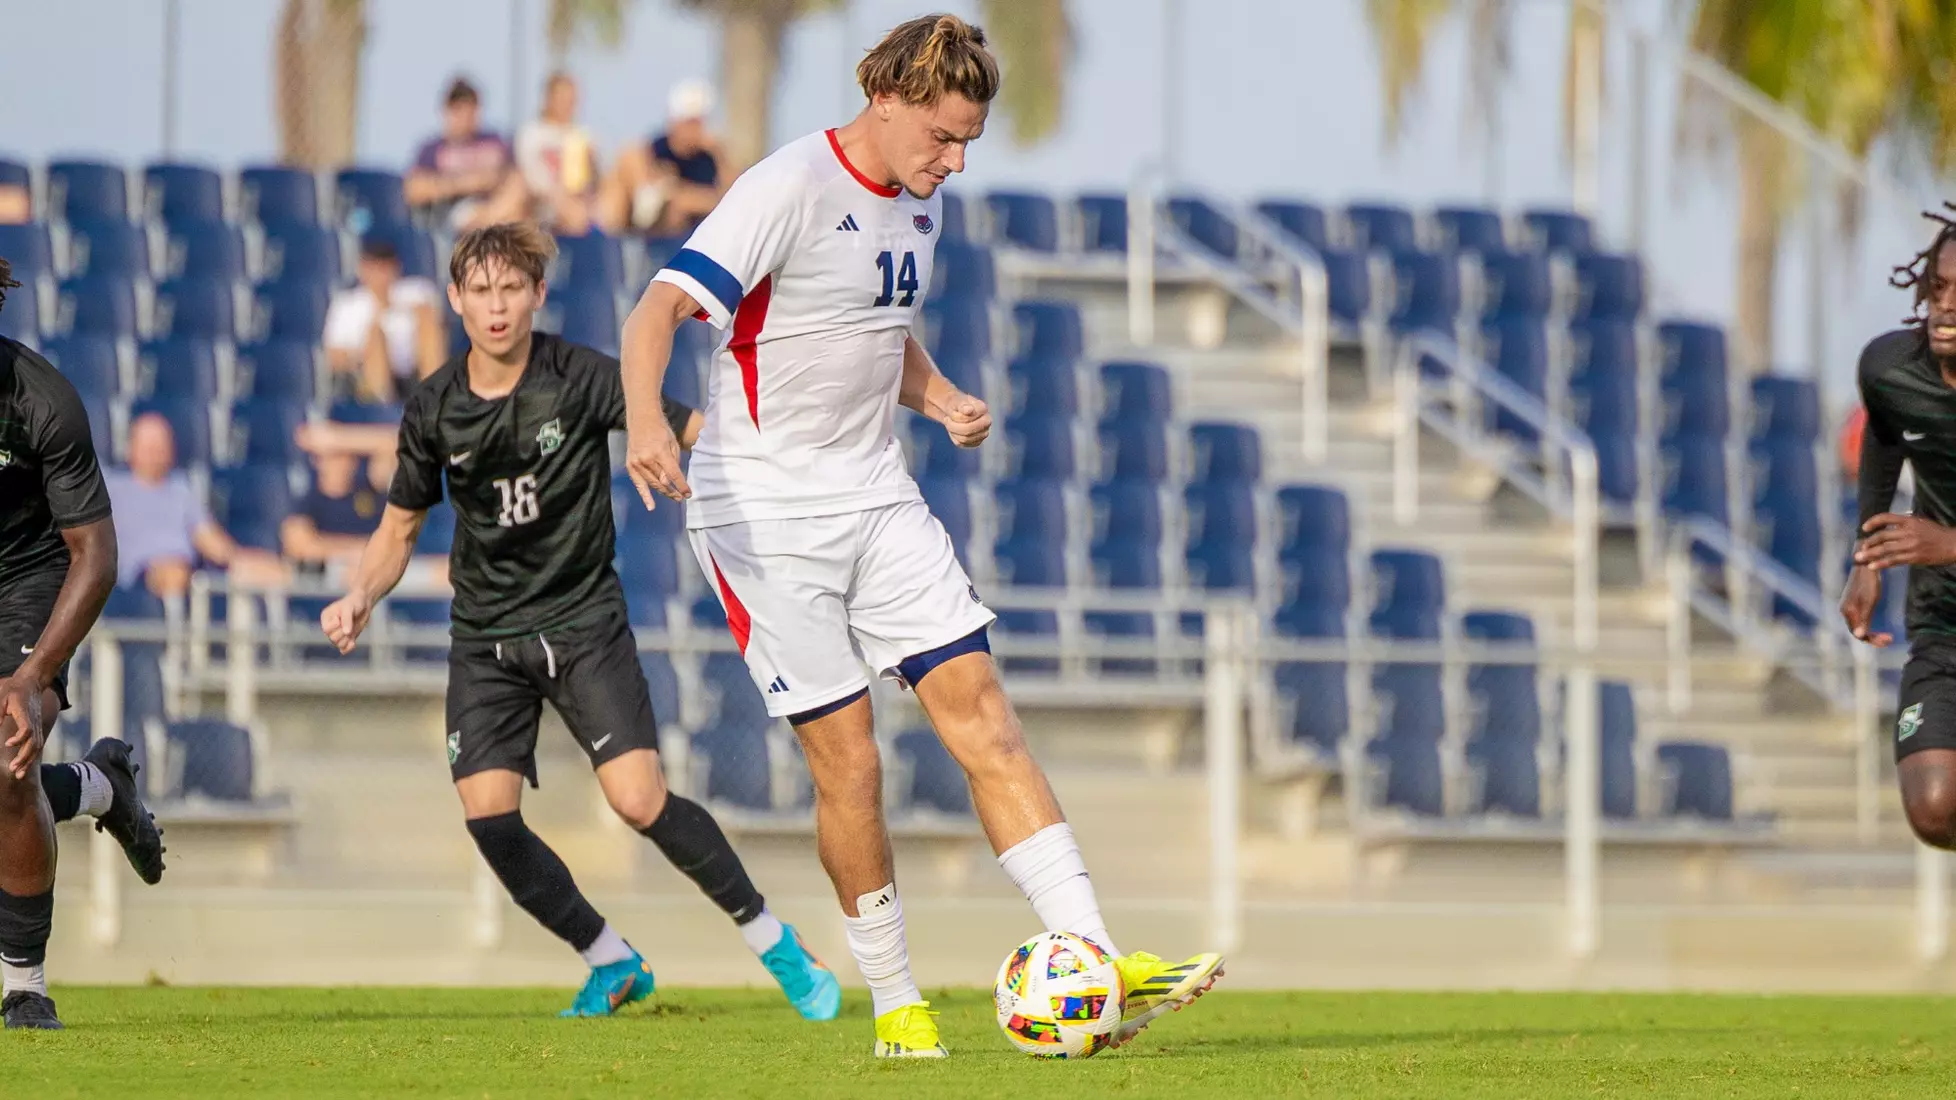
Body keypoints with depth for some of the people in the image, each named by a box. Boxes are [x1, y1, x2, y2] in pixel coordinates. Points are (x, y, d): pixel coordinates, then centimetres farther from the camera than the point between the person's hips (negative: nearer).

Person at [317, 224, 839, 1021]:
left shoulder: (581, 379, -11)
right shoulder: (434, 411, -1)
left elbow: (697, 432, -12)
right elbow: (399, 529, 10)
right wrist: (359, 598, -9)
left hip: (583, 621, -3)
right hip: (486, 636, 3)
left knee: (641, 803, -17)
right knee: (488, 817, -12)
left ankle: (776, 946, 2)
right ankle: (612, 963, 10)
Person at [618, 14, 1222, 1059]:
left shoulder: (919, 202, 8)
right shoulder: (790, 190, -17)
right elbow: (657, 310, -25)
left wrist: (942, 398, 3)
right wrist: (646, 423, -44)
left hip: (877, 501, 7)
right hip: (765, 511, -7)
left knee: (983, 717, -4)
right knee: (847, 764, -6)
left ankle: (1101, 971, -9)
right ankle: (897, 1009, 9)